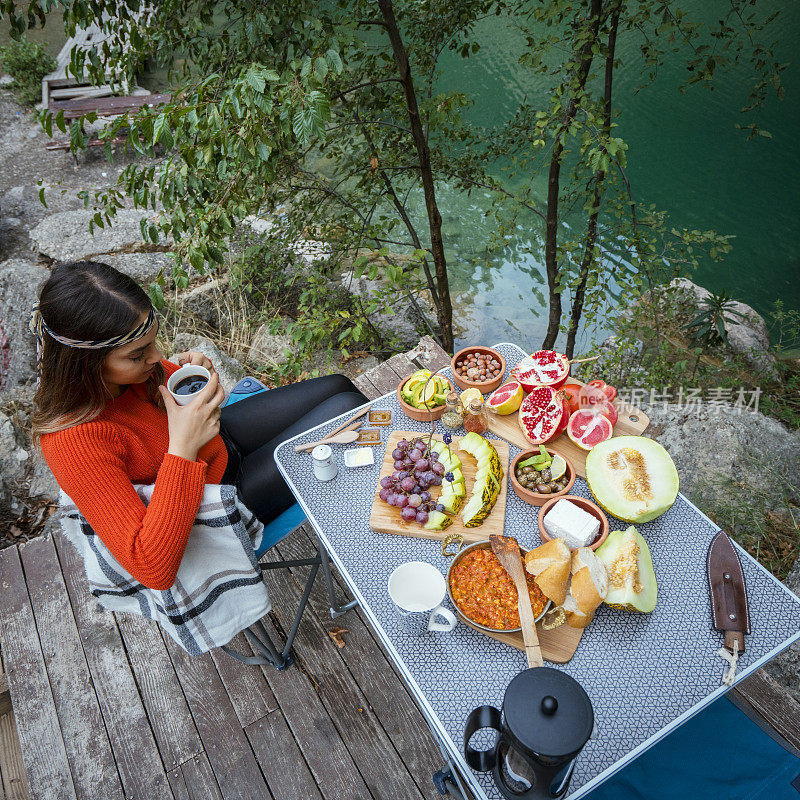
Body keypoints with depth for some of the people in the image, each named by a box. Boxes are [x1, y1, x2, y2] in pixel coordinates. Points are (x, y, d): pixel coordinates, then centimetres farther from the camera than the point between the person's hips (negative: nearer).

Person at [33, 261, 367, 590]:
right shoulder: (74, 442, -38)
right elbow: (154, 571, -41)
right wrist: (183, 448, -44)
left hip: (220, 442, 7)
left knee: (337, 386, 10)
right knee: (345, 407, -7)